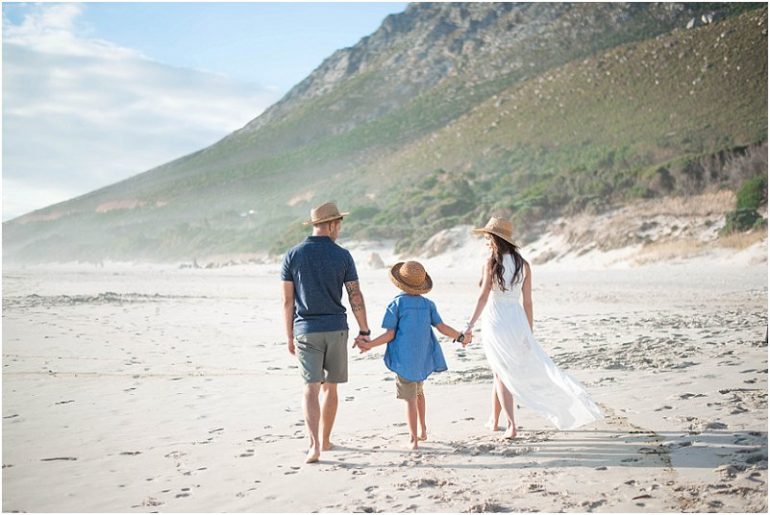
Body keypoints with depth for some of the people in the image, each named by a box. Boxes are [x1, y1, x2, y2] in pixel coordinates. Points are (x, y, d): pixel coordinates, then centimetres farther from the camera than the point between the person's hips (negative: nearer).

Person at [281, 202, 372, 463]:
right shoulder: (342, 255, -4)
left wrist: (289, 337, 7)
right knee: (330, 387, 13)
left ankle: (315, 444, -18)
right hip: (336, 328, 0)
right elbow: (355, 297, -3)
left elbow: (288, 301, 0)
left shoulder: (292, 256, -1)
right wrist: (364, 330, 7)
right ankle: (325, 440, 23)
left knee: (311, 388, -4)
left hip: (306, 330, 0)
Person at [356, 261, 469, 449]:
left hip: (404, 359, -5)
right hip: (422, 356, 5)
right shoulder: (428, 304, 1)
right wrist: (461, 337, 13)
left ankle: (413, 438, 1)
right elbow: (442, 327, -1)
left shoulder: (396, 304, -10)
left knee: (410, 398, -1)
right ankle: (422, 431, 32)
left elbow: (390, 334, -12)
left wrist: (369, 345, -6)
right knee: (418, 392, 25)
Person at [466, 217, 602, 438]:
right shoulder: (524, 265, 4)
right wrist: (529, 332, 13)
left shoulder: (492, 263, -10)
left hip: (495, 321, -4)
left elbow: (483, 297, -15)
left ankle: (511, 424, 0)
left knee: (501, 374, 6)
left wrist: (470, 324, -11)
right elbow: (527, 302, 5)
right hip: (516, 321, 4)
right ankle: (494, 419, 26)